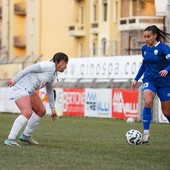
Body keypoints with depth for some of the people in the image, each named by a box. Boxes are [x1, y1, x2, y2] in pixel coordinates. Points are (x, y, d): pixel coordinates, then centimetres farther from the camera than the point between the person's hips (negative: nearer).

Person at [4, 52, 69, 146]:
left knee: (41, 111, 15)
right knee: (28, 113, -26)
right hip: (20, 88, -10)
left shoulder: (53, 75, 17)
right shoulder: (49, 65, -13)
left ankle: (26, 135, 27)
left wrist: (53, 109, 34)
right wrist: (15, 79, -23)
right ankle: (10, 140, -27)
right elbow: (29, 68, -19)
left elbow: (49, 91, 30)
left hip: (28, 90, 10)